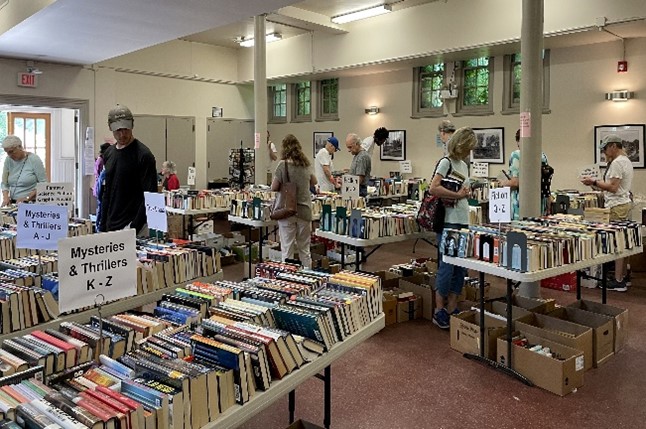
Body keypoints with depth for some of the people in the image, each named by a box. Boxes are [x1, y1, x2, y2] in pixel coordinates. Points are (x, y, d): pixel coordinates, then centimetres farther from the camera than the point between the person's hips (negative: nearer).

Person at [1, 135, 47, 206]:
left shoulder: (34, 159, -7)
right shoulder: (8, 160, 8)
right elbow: (4, 183, 13)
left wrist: (27, 198, -16)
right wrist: (6, 198, -5)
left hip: (31, 203, -5)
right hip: (13, 204, 5)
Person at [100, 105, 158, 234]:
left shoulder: (143, 155, -12)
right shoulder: (109, 153, 12)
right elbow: (107, 192, 19)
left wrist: (134, 228, -19)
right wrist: (103, 226, 14)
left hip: (132, 225, -7)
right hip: (111, 227, 7)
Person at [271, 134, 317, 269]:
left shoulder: (283, 165, -11)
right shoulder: (306, 164, 4)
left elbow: (274, 188, -8)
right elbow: (314, 181, 22)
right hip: (305, 209, 4)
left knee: (287, 249, 3)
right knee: (305, 248, 15)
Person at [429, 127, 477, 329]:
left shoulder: (464, 165, 17)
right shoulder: (446, 162, -8)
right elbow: (433, 188, -22)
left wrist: (464, 193, 4)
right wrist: (457, 194, -15)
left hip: (463, 221, 8)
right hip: (448, 222, -8)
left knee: (460, 267, 10)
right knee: (447, 266, -5)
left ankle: (452, 309, 19)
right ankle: (439, 311, 7)